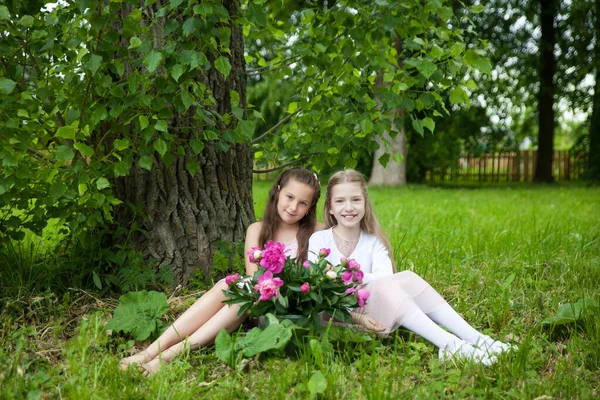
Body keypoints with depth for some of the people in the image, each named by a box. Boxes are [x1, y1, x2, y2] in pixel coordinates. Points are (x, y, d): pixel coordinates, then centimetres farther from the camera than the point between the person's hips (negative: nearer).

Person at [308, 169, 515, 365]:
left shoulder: (373, 241, 9)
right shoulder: (319, 240, -1)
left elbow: (384, 276, -10)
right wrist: (356, 318, -22)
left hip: (379, 315, 4)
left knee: (407, 278, -23)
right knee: (385, 286, -30)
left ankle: (474, 338, -26)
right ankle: (449, 345, -37)